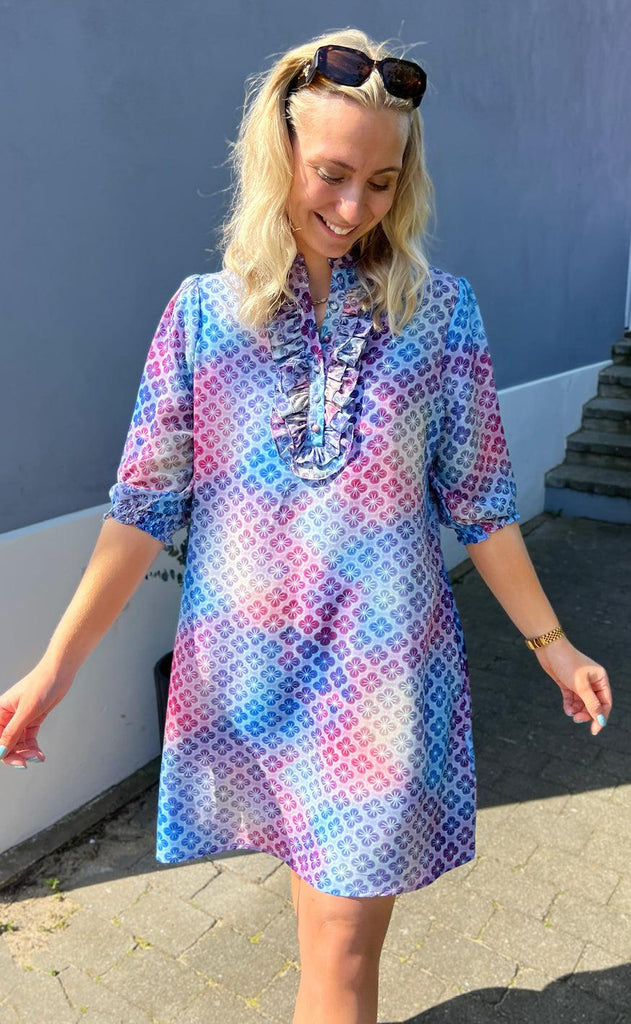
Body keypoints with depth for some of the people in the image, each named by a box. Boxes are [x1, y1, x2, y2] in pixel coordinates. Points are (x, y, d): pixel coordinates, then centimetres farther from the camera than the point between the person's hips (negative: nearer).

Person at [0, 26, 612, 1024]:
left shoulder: (439, 309, -3)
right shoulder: (203, 313, -1)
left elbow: (478, 502, 2)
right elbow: (144, 506, -2)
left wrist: (552, 645, 6)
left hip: (383, 672, -1)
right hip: (247, 669, 2)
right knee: (327, 911, 20)